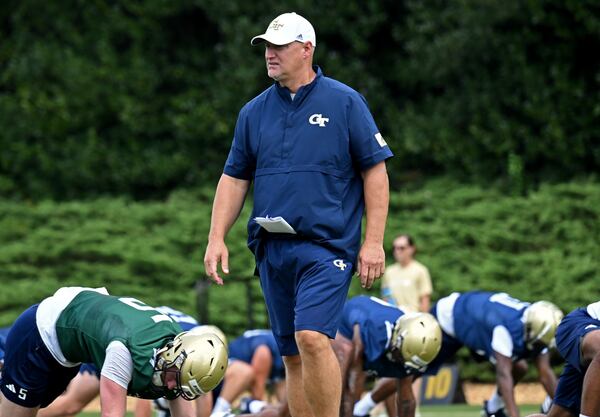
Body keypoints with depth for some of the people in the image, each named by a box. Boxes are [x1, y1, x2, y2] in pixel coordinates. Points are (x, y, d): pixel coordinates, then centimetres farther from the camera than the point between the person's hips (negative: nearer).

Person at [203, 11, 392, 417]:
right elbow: (235, 178, 16)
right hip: (273, 247, 5)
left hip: (326, 244, -5)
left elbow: (375, 171, -1)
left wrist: (374, 241, -8)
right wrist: (217, 239, 5)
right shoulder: (254, 111, 12)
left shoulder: (344, 102, 0)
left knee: (312, 337, -22)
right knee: (292, 354, 6)